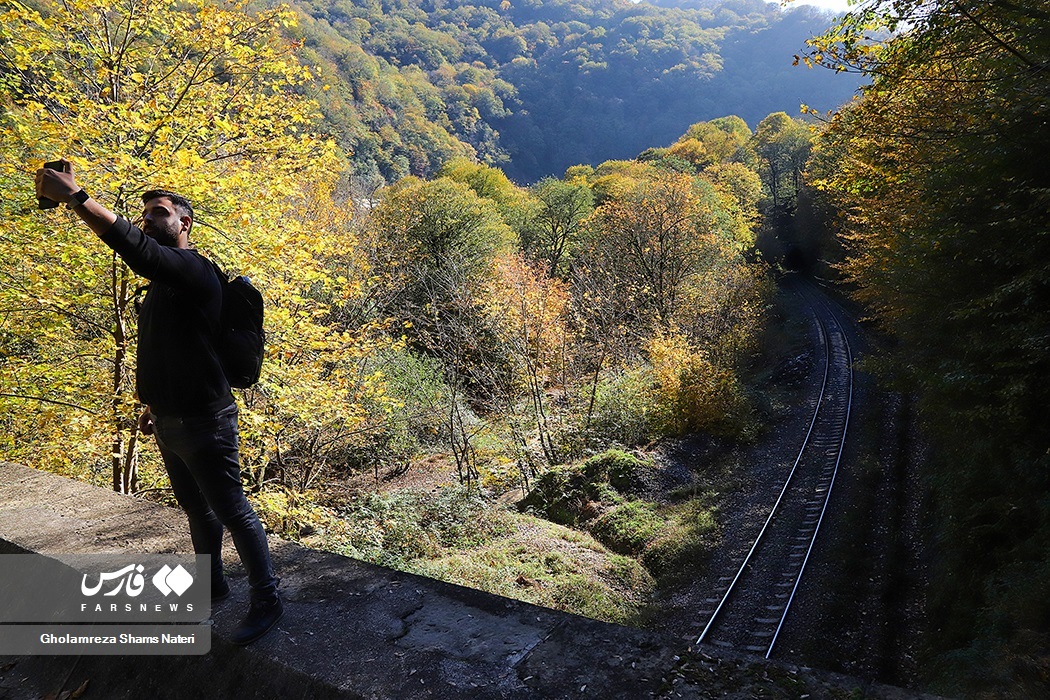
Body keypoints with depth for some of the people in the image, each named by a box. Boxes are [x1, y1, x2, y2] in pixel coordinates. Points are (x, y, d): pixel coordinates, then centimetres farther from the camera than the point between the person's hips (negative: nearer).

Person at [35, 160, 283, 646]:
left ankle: (266, 601, 11)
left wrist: (75, 197, -34)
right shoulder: (162, 282, 16)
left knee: (231, 511, -2)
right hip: (171, 421, 10)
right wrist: (155, 404, 23)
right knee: (196, 507, 20)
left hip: (203, 421, -10)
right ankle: (213, 583, 37)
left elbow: (139, 250, -35)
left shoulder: (193, 270, -15)